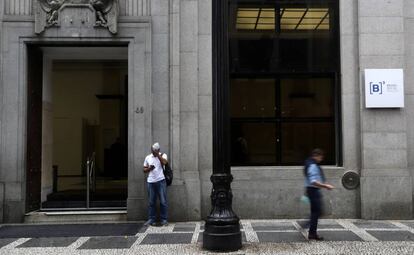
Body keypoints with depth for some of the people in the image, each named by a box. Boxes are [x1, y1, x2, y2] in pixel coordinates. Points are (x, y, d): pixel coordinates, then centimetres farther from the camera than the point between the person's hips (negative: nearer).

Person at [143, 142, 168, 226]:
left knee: (163, 201, -2)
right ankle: (151, 219, 11)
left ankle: (164, 219, 4)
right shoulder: (148, 157, 13)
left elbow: (164, 162, -18)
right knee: (151, 202, 5)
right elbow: (144, 170, 15)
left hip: (161, 181, -3)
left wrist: (158, 155, -13)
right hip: (151, 182, 3)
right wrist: (149, 168, -5)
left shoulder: (163, 155, 5)